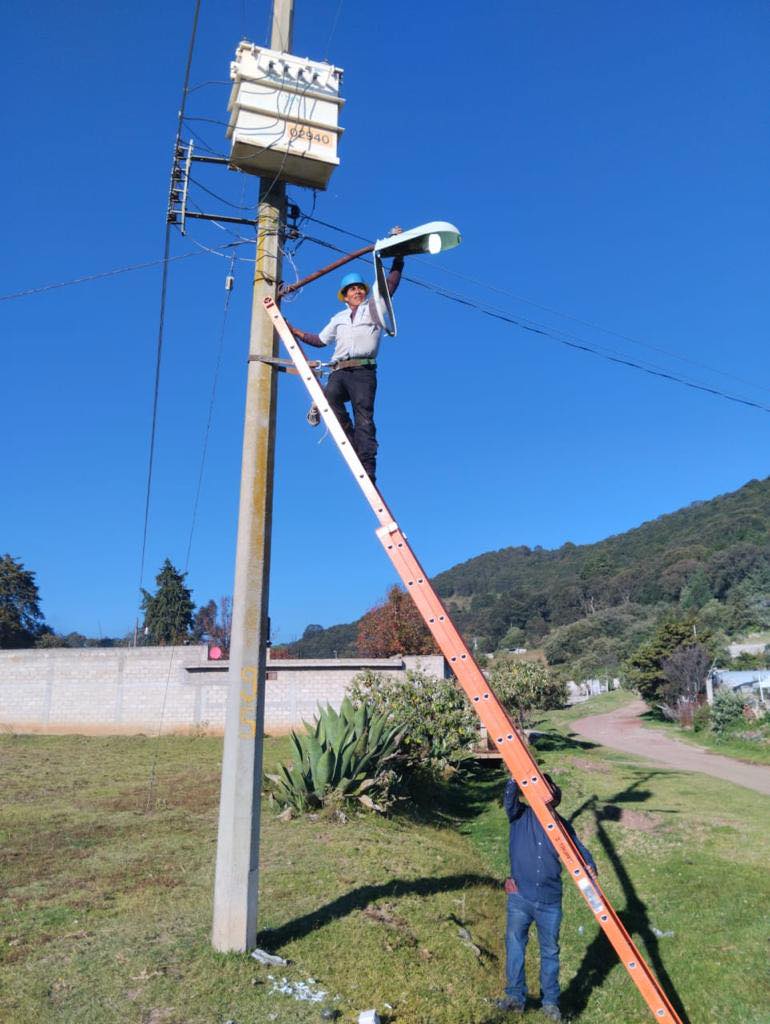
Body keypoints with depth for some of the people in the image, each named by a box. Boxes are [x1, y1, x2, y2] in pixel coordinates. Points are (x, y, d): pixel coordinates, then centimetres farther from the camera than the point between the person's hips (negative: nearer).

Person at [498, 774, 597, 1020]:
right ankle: (515, 996, 9)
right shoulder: (520, 815, -2)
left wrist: (589, 867, -11)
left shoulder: (562, 825, 4)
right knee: (514, 945, -3)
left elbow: (579, 850, 10)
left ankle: (551, 1002, 24)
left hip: (550, 901, 2)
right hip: (520, 897, -1)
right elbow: (509, 798, -21)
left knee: (550, 952, 10)